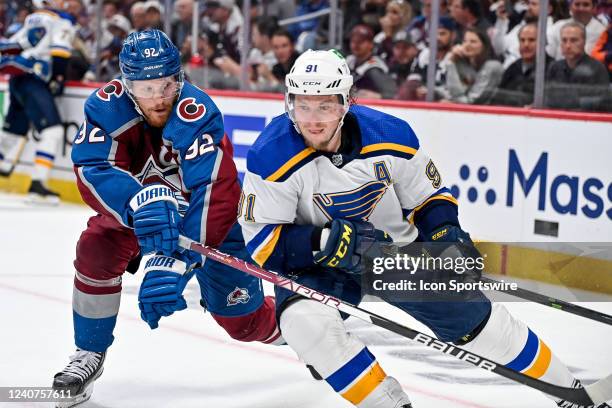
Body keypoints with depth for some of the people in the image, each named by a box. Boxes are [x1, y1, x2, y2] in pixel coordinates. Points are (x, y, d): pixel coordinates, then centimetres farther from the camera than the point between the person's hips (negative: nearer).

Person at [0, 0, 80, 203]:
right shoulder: (62, 20, -2)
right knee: (52, 130, -14)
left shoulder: (33, 18, 22)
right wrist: (57, 79, -9)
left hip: (17, 79, 9)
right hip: (33, 81, -9)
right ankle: (37, 184, -23)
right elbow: (59, 53, -13)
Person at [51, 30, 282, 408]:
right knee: (96, 251, -26)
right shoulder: (108, 105, -26)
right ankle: (90, 354, -5)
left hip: (199, 211, -2)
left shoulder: (197, 114, -37)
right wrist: (140, 201, -55)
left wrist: (176, 261, -56)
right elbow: (91, 168, -36)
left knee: (243, 319, -2)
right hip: (131, 206, 3)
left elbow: (217, 195, -45)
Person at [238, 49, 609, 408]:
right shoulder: (273, 157, -25)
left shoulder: (390, 136, -17)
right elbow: (263, 243, -23)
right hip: (320, 267, -2)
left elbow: (429, 197, 1)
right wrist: (331, 242, -35)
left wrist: (447, 234, -18)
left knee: (474, 318, 5)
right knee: (304, 321, -32)